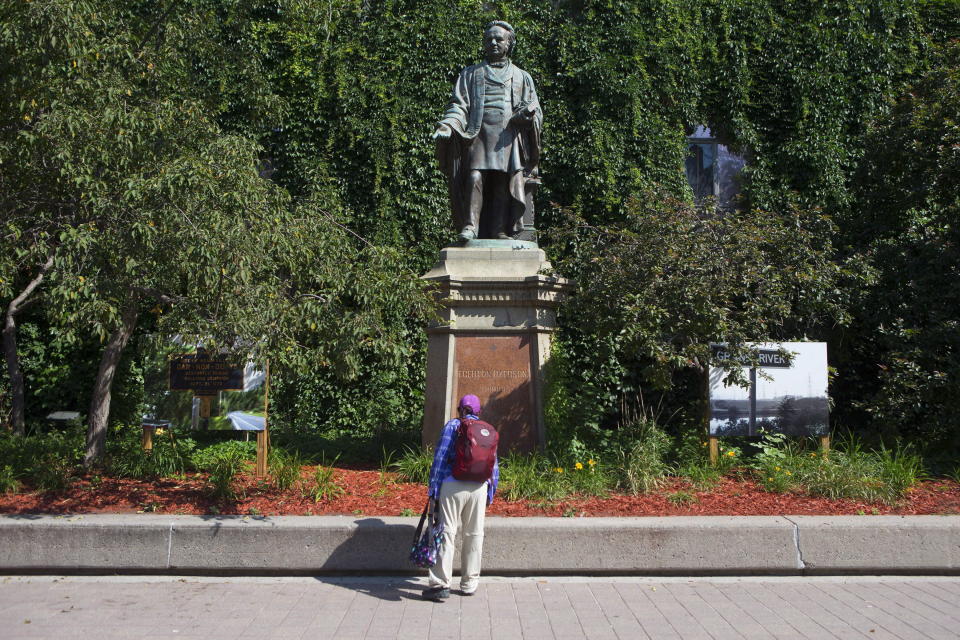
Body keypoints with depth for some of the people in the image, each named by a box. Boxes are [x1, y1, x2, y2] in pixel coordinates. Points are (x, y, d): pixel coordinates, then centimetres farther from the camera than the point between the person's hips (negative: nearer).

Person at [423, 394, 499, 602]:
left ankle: (441, 584, -3)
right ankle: (469, 584, 20)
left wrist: (433, 489, -3)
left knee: (447, 533, -1)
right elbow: (494, 466, 14)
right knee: (474, 535, 12)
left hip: (453, 485, -4)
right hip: (479, 489, 4)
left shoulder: (452, 426, 2)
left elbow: (440, 458, -5)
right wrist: (490, 495, 21)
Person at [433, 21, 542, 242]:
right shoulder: (470, 74, 22)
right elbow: (459, 105, 12)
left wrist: (528, 114, -10)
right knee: (474, 177, -20)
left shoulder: (522, 78, 23)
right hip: (479, 134, 0)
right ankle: (470, 225, -21)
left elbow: (534, 110, 16)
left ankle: (500, 232, -10)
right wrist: (448, 124, -8)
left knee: (504, 182, -10)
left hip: (509, 139, 1)